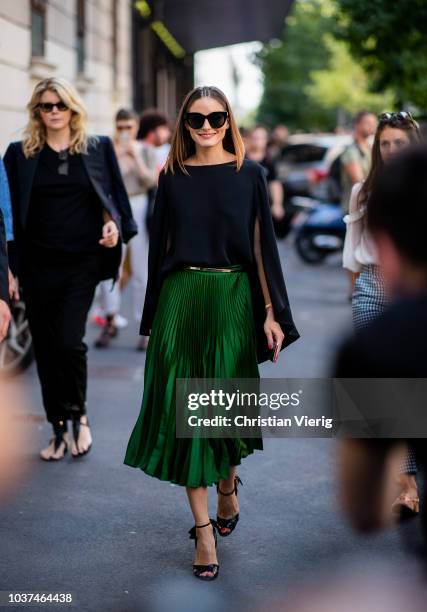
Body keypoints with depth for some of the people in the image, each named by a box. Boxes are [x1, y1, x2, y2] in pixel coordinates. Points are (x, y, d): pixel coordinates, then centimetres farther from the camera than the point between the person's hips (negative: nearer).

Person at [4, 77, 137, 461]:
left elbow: (115, 195, 10)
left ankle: (79, 414, 13)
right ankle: (59, 429, 20)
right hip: (38, 264, 2)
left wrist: (115, 225, -11)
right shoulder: (20, 153, 4)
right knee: (45, 346, 6)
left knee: (69, 340, -13)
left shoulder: (98, 148, 5)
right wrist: (11, 264, -1)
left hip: (82, 262, -1)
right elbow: (11, 208, 4)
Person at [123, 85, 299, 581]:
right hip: (181, 299, 1)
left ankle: (227, 487, 35)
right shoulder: (172, 177, 7)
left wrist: (272, 313, -3)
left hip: (232, 298, -1)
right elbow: (159, 247, 9)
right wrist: (153, 316, 8)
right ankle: (203, 528, 2)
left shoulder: (248, 174, 3)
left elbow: (262, 245, 1)